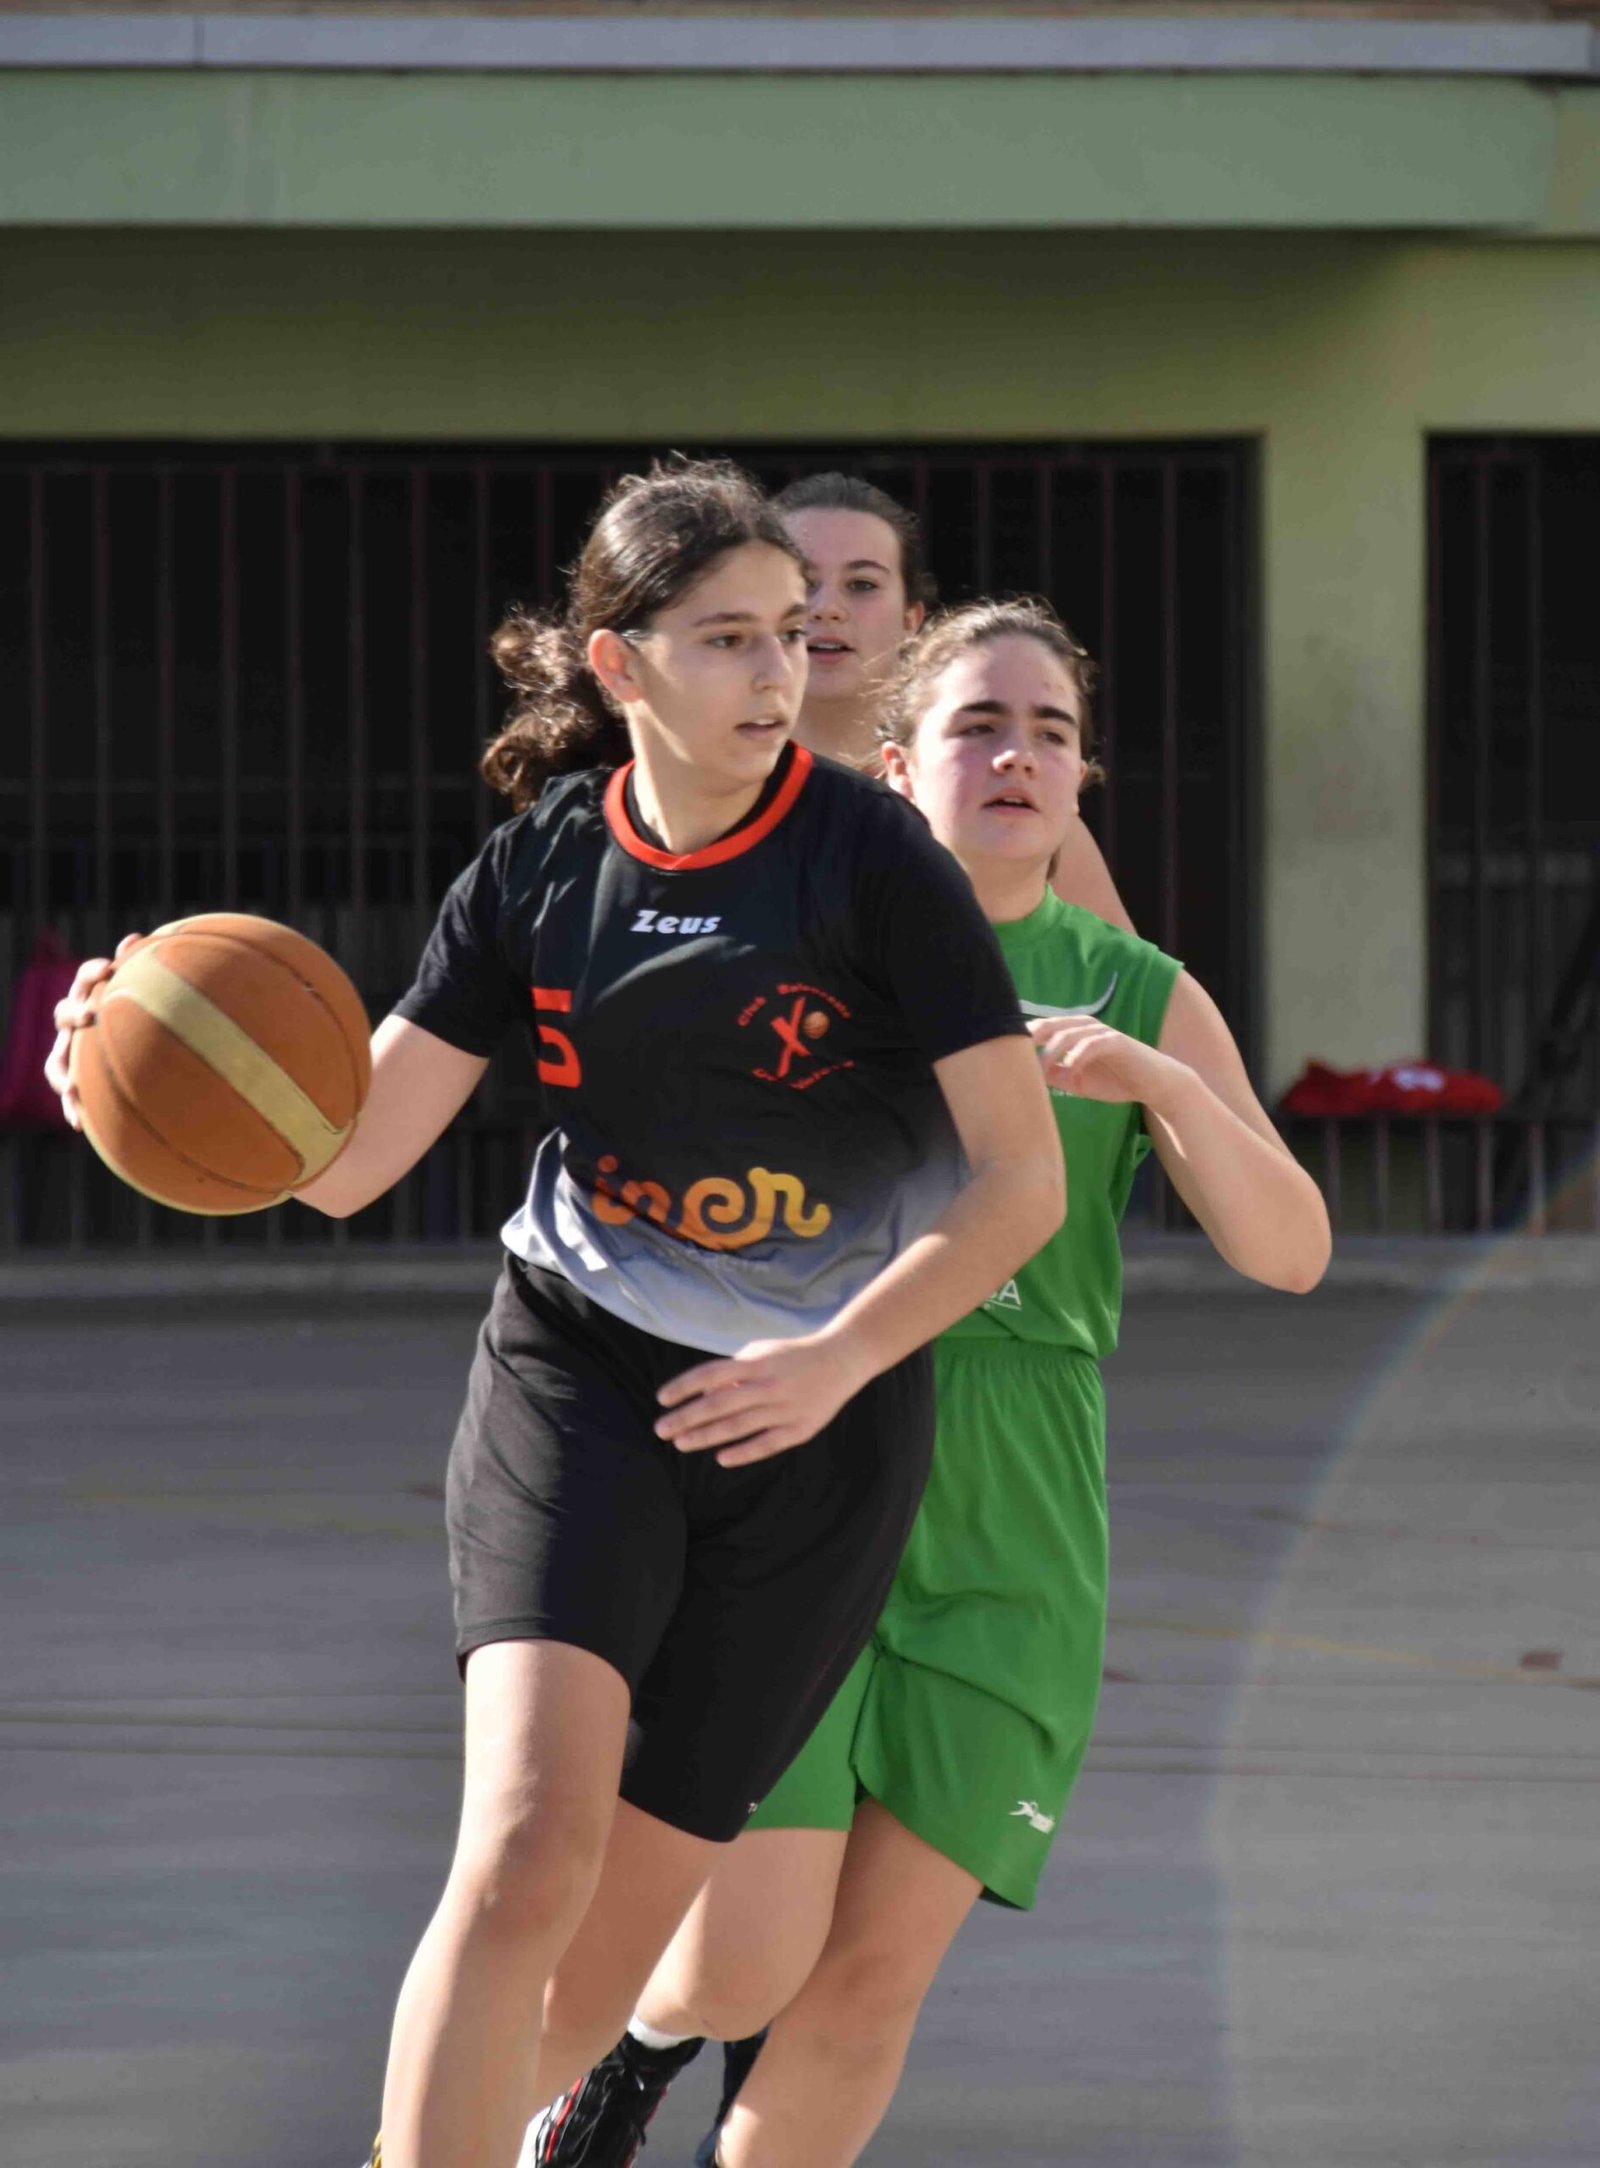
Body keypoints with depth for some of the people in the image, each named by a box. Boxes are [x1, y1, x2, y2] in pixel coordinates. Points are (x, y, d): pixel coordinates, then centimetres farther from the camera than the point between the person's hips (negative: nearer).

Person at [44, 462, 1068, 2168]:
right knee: (528, 1848, -23)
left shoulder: (872, 857, -10)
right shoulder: (544, 864, -2)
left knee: (614, 1932, 5)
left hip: (819, 1416, -1)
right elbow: (350, 1156, 0)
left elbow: (1022, 1177, -10)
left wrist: (841, 1357, -24)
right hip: (577, 1377, 1)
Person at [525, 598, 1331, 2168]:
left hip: (1006, 1535, 1)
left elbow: (1291, 1250, -5)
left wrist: (1164, 1083, -21)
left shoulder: (1143, 1000, 6)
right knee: (746, 1963, -10)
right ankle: (644, 2038, 26)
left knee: (879, 1973, -3)